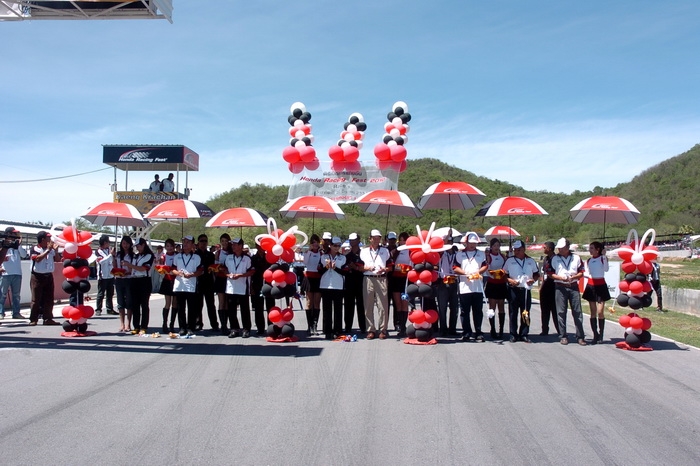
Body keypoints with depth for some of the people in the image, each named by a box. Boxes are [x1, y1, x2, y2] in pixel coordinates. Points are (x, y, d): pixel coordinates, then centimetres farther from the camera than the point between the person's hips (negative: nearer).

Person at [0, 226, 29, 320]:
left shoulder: (18, 245, 12)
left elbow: (24, 255, 2)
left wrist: (19, 245, -4)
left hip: (17, 273, 4)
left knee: (16, 294, 8)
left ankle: (16, 313, 12)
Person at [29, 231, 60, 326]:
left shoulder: (51, 249, 7)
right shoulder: (35, 249, -8)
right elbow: (38, 258, -24)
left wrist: (56, 250, -5)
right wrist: (48, 250, -21)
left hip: (49, 276, 5)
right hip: (37, 276, -5)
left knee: (49, 299, 6)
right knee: (36, 299, -2)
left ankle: (48, 319, 11)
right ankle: (33, 320, 4)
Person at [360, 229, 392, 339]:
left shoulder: (385, 251, 12)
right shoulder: (364, 251, 12)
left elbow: (390, 266, 10)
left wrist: (384, 270, -10)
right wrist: (366, 268, -9)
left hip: (381, 279, -1)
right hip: (368, 279, 1)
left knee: (383, 305, -4)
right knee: (368, 306, 1)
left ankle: (383, 329, 4)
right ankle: (371, 329, 9)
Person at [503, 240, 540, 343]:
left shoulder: (530, 261, 9)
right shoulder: (509, 260, 3)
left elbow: (537, 274, 17)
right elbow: (503, 274, 5)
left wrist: (533, 280, -4)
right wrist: (510, 280, -13)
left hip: (526, 290, 2)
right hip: (513, 290, -1)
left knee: (525, 313, 6)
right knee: (513, 313, 2)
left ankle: (524, 334, 15)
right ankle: (513, 334, 10)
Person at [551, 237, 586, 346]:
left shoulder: (576, 258, 8)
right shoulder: (555, 259, 6)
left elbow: (581, 273, 8)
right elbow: (551, 274, 3)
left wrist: (573, 277, -11)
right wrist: (561, 278, -13)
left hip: (573, 287, 0)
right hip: (560, 287, 0)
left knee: (577, 312, 0)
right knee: (561, 312, 0)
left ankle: (580, 336, 5)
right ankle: (563, 336, 8)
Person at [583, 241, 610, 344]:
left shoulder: (603, 258, -3)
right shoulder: (588, 260, 10)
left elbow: (606, 269, -22)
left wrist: (604, 256, -23)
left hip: (601, 286, -4)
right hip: (591, 286, 4)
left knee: (600, 312, -8)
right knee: (593, 312, 4)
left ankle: (600, 335, 2)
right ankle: (595, 335, 9)